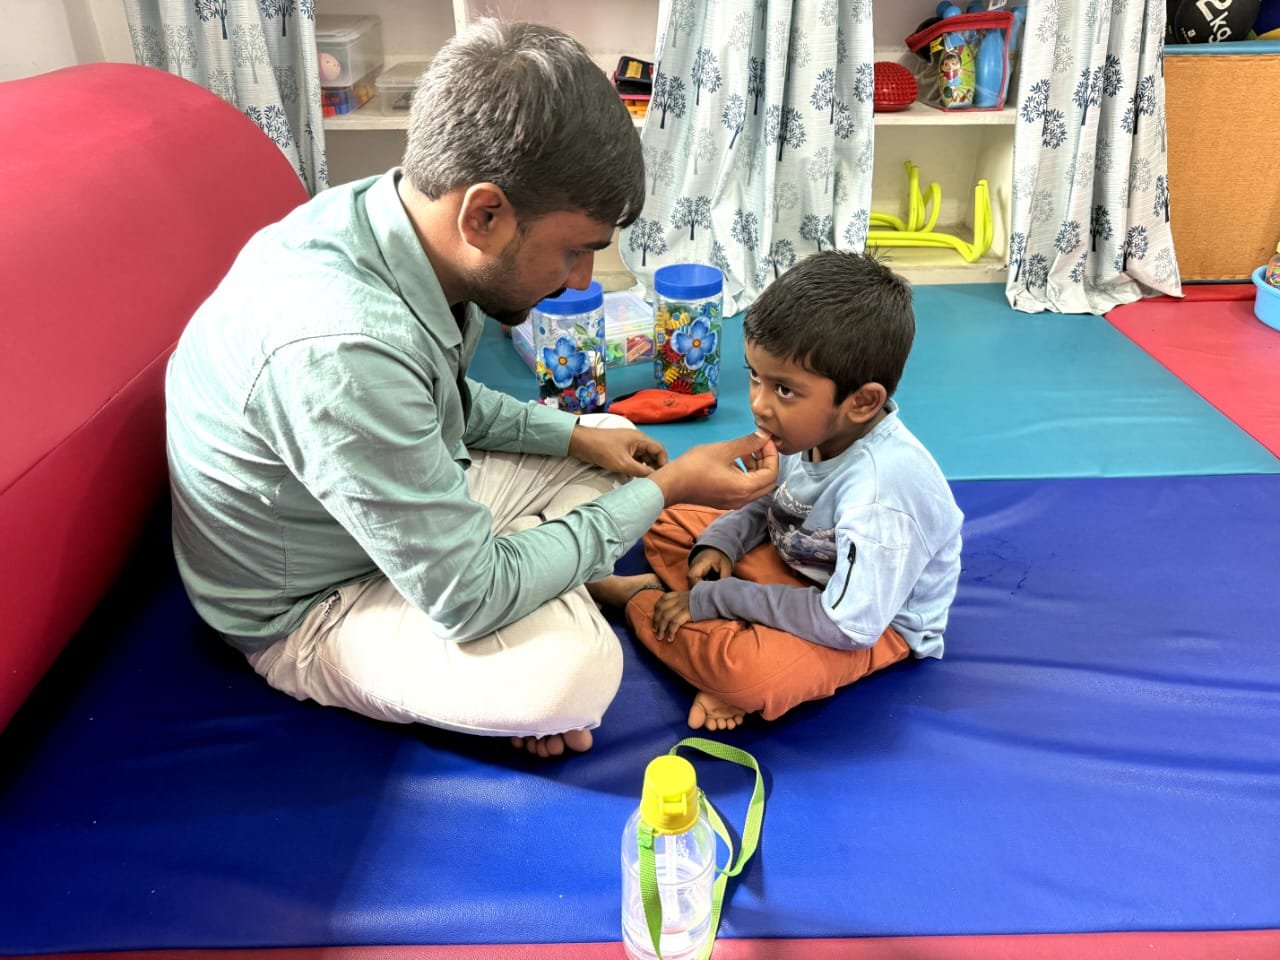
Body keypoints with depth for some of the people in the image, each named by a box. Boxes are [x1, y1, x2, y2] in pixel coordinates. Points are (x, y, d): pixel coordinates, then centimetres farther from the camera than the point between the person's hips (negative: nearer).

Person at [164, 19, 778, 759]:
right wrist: (661, 492, -21)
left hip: (413, 506, 8)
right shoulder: (343, 350, -39)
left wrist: (573, 435, -1)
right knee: (575, 667, -29)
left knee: (608, 442, 8)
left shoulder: (398, 213, -14)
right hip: (308, 612, -8)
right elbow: (470, 597, -30)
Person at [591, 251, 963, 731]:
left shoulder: (879, 495, -37)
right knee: (670, 527, 7)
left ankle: (636, 597, -5)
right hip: (798, 559, 8)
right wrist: (722, 541, -10)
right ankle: (729, 660, -14)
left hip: (877, 621, -8)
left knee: (748, 676, -34)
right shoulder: (812, 430, -15)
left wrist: (718, 598, -27)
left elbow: (848, 625, -33)